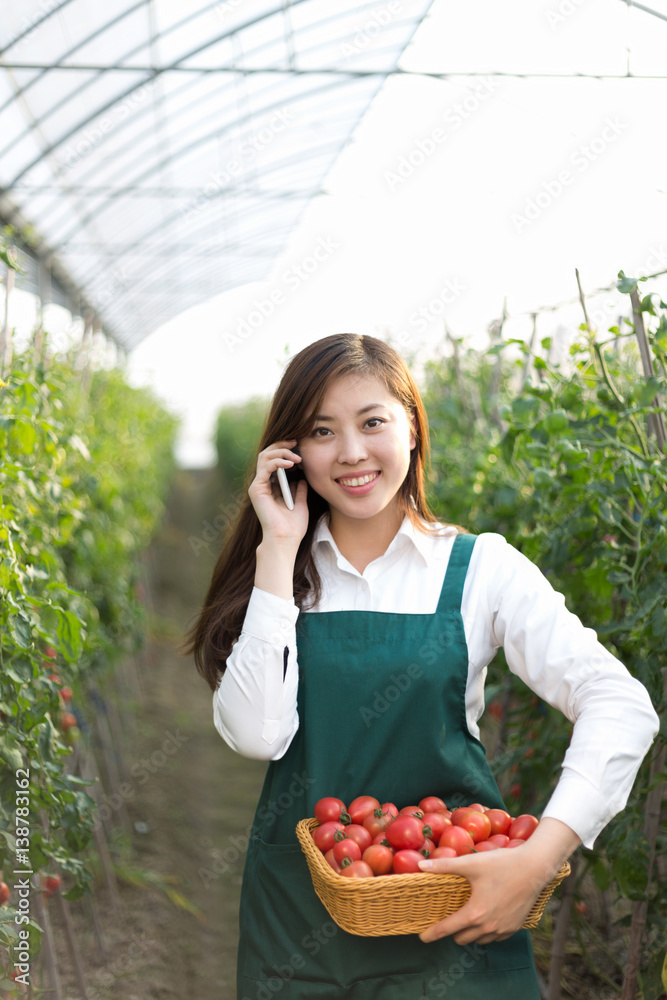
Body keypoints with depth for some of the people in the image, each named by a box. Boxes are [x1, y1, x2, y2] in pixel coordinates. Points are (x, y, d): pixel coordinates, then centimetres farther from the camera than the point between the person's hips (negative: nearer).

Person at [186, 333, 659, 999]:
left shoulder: (480, 568, -5)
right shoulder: (277, 571, 0)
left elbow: (621, 707, -13)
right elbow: (257, 736, -15)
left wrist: (540, 858, -25)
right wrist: (279, 550, -14)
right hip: (297, 917, 2)